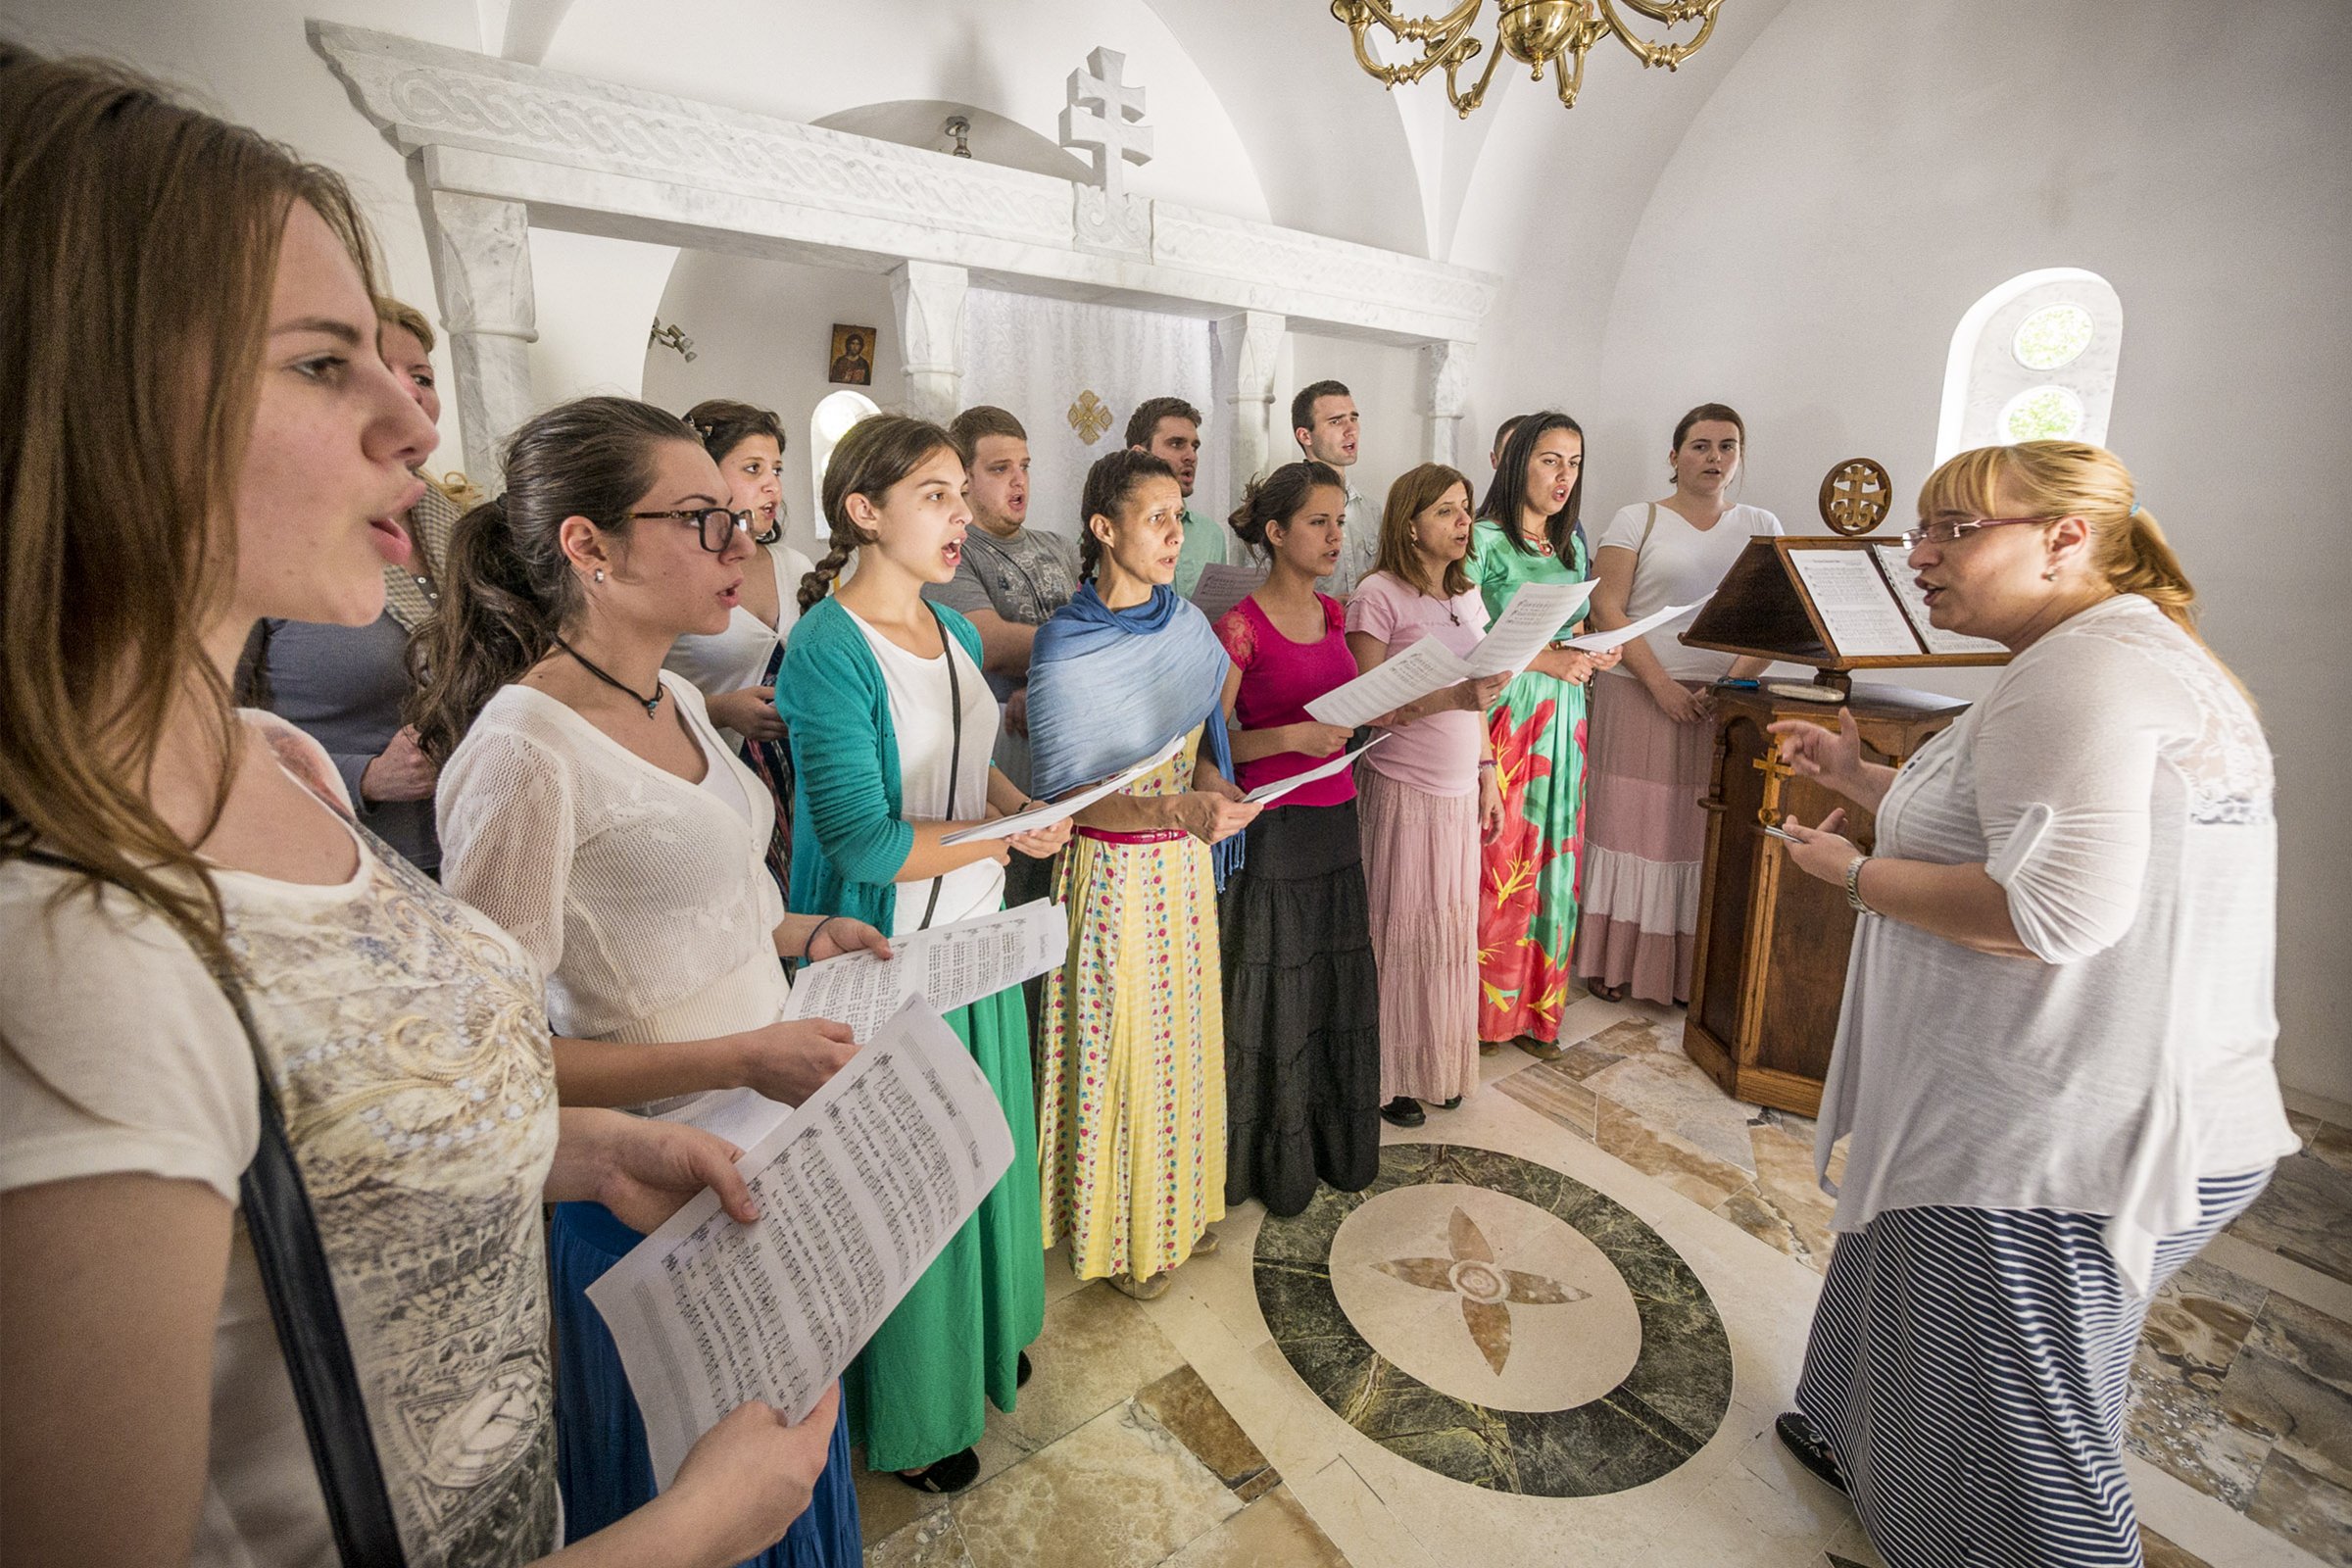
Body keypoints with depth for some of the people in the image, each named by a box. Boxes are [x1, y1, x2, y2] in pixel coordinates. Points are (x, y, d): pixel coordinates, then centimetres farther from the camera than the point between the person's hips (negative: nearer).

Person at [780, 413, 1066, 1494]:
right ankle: (907, 1413, 39)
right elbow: (863, 842, -25)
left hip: (978, 931, 8)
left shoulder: (954, 631, 6)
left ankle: (980, 1333, 50)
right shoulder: (828, 651, -20)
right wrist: (1008, 834, -18)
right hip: (887, 955, -7)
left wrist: (1025, 803, -3)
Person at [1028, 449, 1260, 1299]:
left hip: (1185, 863, 6)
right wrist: (1173, 807, -31)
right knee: (1122, 1045, 9)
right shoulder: (1066, 645, -17)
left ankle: (1182, 1201, 43)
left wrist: (1213, 783, -9)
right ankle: (1120, 1230, 34)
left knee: (1187, 1033, 18)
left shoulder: (1187, 622, 2)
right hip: (1114, 869, -6)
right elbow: (1061, 795, -17)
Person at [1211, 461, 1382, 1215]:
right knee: (1275, 996, 6)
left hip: (1335, 821, 7)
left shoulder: (1333, 615, 9)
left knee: (1341, 989, 16)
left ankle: (1337, 1143, 37)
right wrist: (1290, 738, -24)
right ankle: (1274, 1162, 28)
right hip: (1272, 830, -7)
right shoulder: (1239, 628, -12)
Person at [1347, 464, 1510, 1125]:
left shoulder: (1467, 595, 13)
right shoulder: (1378, 595, -10)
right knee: (1399, 929, 2)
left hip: (1460, 791, 7)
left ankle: (1440, 1065, 30)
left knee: (1452, 927, 13)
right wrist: (1450, 697, -25)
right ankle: (1388, 1076, 19)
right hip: (1402, 791, -7)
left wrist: (1487, 773, 14)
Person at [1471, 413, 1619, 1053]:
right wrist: (1548, 660, -17)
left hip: (1562, 714, 7)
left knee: (1553, 853, 9)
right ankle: (1487, 1008, 13)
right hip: (1504, 710, -7)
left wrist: (1592, 653, 2)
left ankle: (1537, 1004, 22)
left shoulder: (1572, 543, 16)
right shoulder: (1486, 539, -6)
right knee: (1499, 854, -3)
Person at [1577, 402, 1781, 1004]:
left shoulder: (1761, 526, 13)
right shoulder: (1637, 520, 4)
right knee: (1629, 821, 0)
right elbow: (1607, 608, -5)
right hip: (1639, 697, -2)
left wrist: (1732, 682, -11)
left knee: (1704, 832, 4)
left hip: (1724, 705, 3)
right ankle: (1611, 957, 11)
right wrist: (1661, 683, -14)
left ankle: (1690, 968, 14)